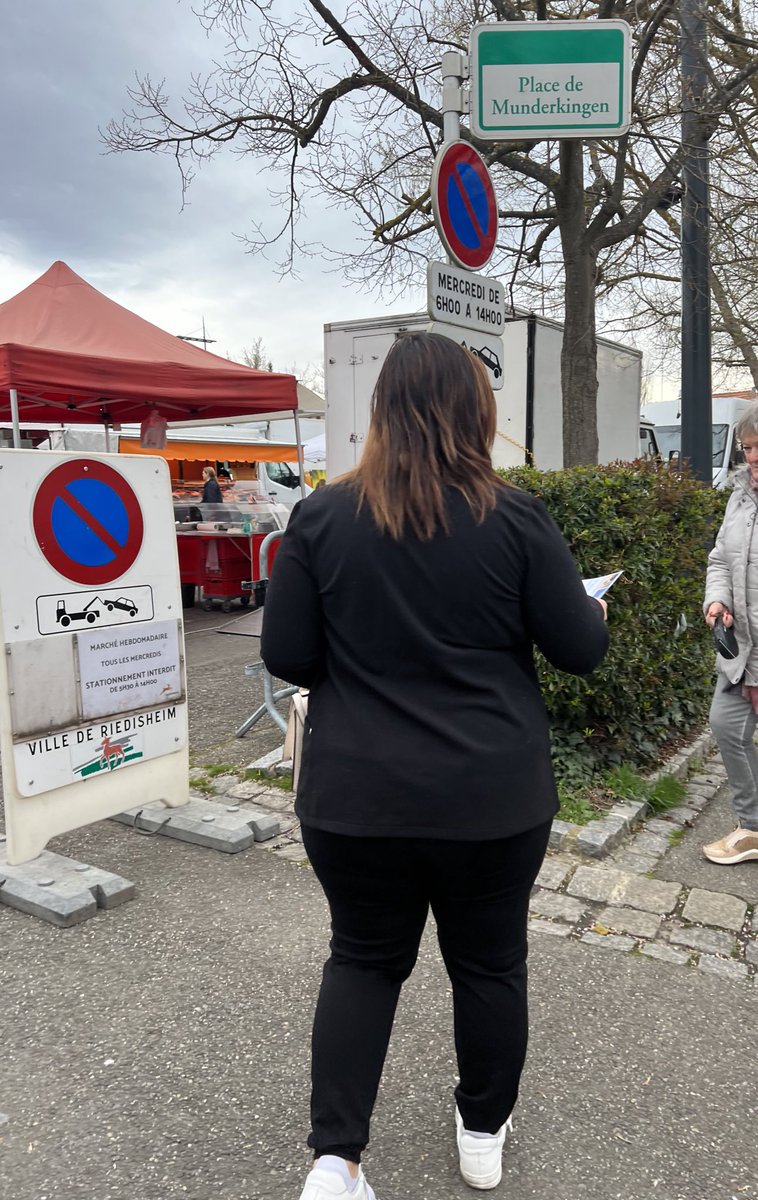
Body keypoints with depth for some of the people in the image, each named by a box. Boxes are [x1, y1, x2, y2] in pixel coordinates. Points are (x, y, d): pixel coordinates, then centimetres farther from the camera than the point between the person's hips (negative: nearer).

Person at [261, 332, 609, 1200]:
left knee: (364, 959, 21)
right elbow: (581, 648, -3)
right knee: (489, 962, 20)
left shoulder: (322, 515, -7)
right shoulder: (514, 517, -10)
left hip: (356, 795, 1)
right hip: (493, 795, 0)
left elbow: (286, 657, -4)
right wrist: (593, 610, 18)